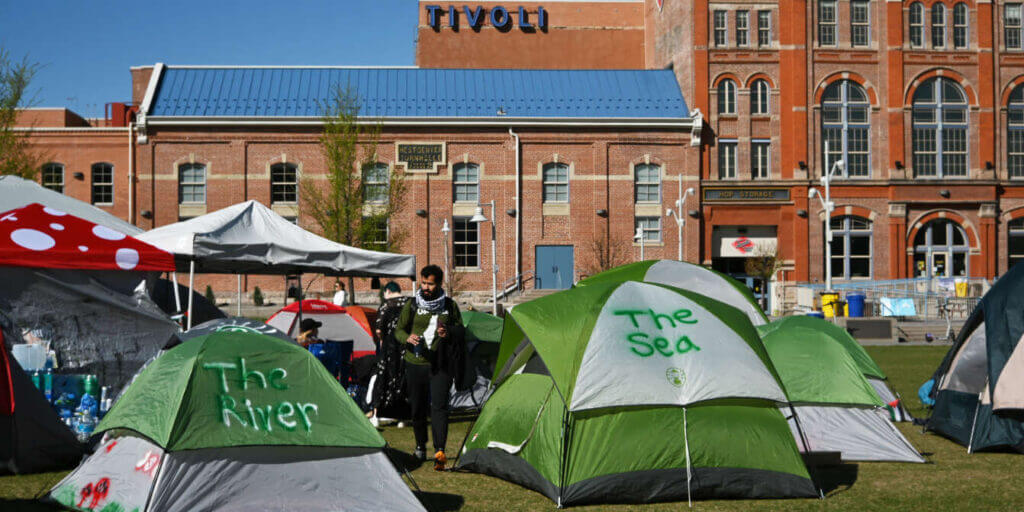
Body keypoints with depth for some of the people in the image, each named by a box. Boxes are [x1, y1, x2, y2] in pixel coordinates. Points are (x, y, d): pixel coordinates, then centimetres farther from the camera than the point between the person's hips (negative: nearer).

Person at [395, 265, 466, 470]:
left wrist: (449, 333, -13)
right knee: (418, 408, 9)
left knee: (439, 406, -15)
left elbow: (461, 331, 10)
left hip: (440, 366, -2)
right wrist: (407, 338, -16)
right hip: (415, 363, 2)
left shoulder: (450, 305, 3)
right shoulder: (412, 305, 3)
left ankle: (439, 451, -24)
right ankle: (420, 446, 31)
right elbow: (398, 330, 7)